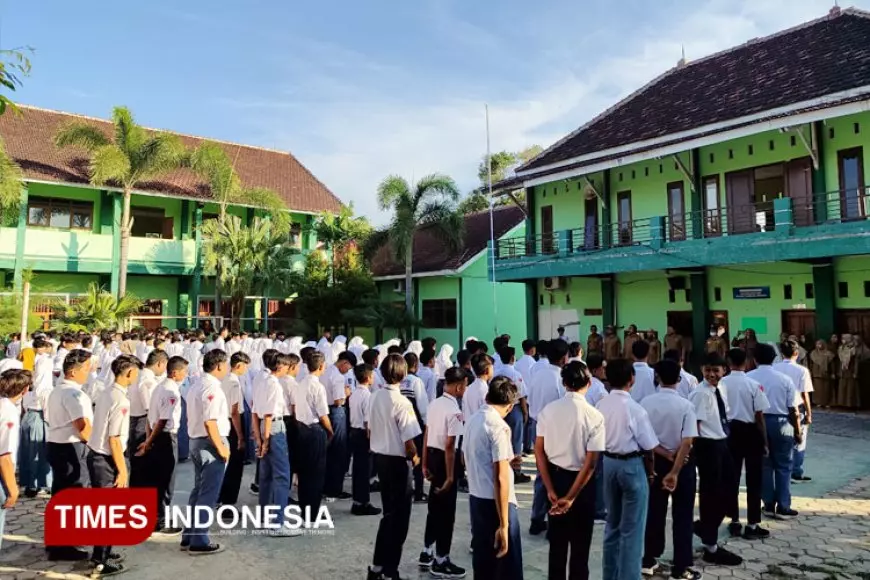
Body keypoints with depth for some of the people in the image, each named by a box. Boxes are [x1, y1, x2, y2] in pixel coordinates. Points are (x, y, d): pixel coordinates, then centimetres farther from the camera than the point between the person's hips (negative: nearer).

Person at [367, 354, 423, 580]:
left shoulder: (375, 397, 0)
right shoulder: (402, 402, -21)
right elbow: (408, 442, -20)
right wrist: (414, 458, -2)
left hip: (379, 457, 7)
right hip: (397, 461, -7)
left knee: (389, 513, 20)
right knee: (399, 516, 7)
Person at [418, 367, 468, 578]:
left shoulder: (434, 404, 5)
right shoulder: (454, 411, -20)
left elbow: (426, 435, 8)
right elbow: (449, 446, -22)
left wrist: (425, 464, 15)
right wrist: (450, 476, -17)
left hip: (432, 455, 8)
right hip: (445, 458, -8)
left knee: (434, 507, 21)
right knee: (446, 511, 6)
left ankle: (427, 554, 35)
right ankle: (441, 562, 18)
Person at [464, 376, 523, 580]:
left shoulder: (471, 420, 6)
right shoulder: (499, 427, -18)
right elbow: (501, 478, -21)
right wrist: (503, 525, -19)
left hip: (475, 498, 8)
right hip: (496, 502, -8)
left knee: (482, 561, 18)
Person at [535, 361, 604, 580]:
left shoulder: (547, 410, -9)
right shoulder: (594, 416, -18)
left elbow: (539, 451, -9)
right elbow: (590, 463, -21)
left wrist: (550, 489, -7)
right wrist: (571, 497, -17)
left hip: (555, 476, 3)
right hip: (581, 481, -3)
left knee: (557, 539, 20)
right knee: (580, 542, 15)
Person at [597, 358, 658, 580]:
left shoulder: (601, 405, -3)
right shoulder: (634, 409, -19)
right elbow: (648, 446, -12)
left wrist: (610, 456, 13)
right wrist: (650, 471, 4)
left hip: (609, 463, 6)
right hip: (632, 465, -6)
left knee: (613, 524, 20)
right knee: (632, 528, 7)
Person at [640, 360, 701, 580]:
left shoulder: (646, 403, -9)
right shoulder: (685, 405, -15)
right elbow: (687, 442, -20)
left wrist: (666, 455, -6)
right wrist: (675, 472, -20)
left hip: (656, 461, 3)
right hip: (683, 462, -2)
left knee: (654, 512, 15)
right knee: (682, 516, 8)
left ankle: (649, 561, 25)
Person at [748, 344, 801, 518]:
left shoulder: (748, 378, -5)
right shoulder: (785, 379, -4)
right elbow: (793, 410, -3)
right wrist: (797, 431, 8)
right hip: (781, 423, -1)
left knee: (764, 465, 11)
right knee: (783, 466, 9)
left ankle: (769, 505, 16)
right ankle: (783, 507, 10)